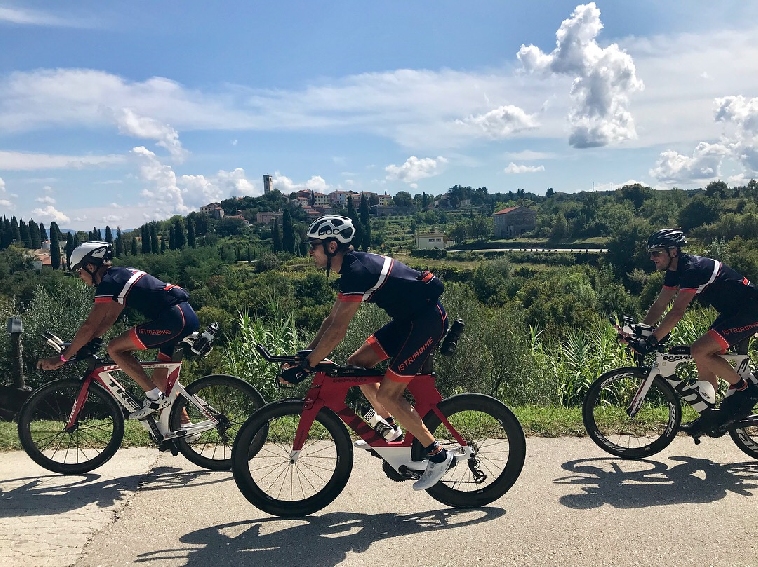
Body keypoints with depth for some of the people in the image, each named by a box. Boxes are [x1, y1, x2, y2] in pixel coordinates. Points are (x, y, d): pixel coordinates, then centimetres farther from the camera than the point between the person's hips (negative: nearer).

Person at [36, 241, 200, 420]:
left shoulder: (108, 283, -4)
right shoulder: (123, 274, 24)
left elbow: (89, 327, -6)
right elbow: (109, 319, 29)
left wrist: (62, 358, 1)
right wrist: (85, 342, 26)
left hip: (172, 319, -10)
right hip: (189, 317, 10)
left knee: (115, 349, -3)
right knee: (160, 378, 16)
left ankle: (154, 398, -1)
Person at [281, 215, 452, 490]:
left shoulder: (356, 271, -21)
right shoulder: (354, 266, 9)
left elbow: (337, 329, -25)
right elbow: (331, 318, 14)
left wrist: (305, 366, -20)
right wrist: (305, 355, 12)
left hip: (427, 320, -10)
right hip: (409, 318, 10)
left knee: (387, 394, -8)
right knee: (356, 363, 7)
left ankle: (437, 455, 4)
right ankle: (389, 427, 21)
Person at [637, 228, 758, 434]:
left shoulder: (693, 268, -25)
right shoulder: (676, 270, 5)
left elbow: (677, 312, -32)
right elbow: (659, 305, 7)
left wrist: (652, 340, -33)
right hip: (732, 311, 10)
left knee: (700, 351, -20)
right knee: (704, 355, 4)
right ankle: (709, 415, 11)